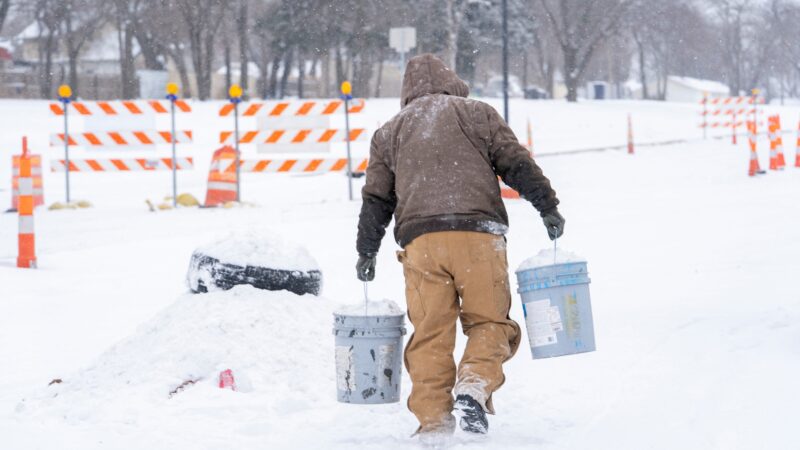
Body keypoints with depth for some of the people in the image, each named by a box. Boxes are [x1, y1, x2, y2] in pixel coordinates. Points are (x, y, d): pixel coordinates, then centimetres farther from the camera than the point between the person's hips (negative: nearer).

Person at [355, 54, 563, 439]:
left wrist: (366, 254, 25)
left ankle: (433, 419, -1)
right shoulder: (477, 114, 15)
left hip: (419, 239, 2)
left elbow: (376, 198, 19)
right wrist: (548, 207, 8)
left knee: (430, 334, 5)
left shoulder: (389, 132, 21)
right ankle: (474, 388, -17)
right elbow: (517, 163, 6)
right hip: (478, 234, -2)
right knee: (489, 321, 6)